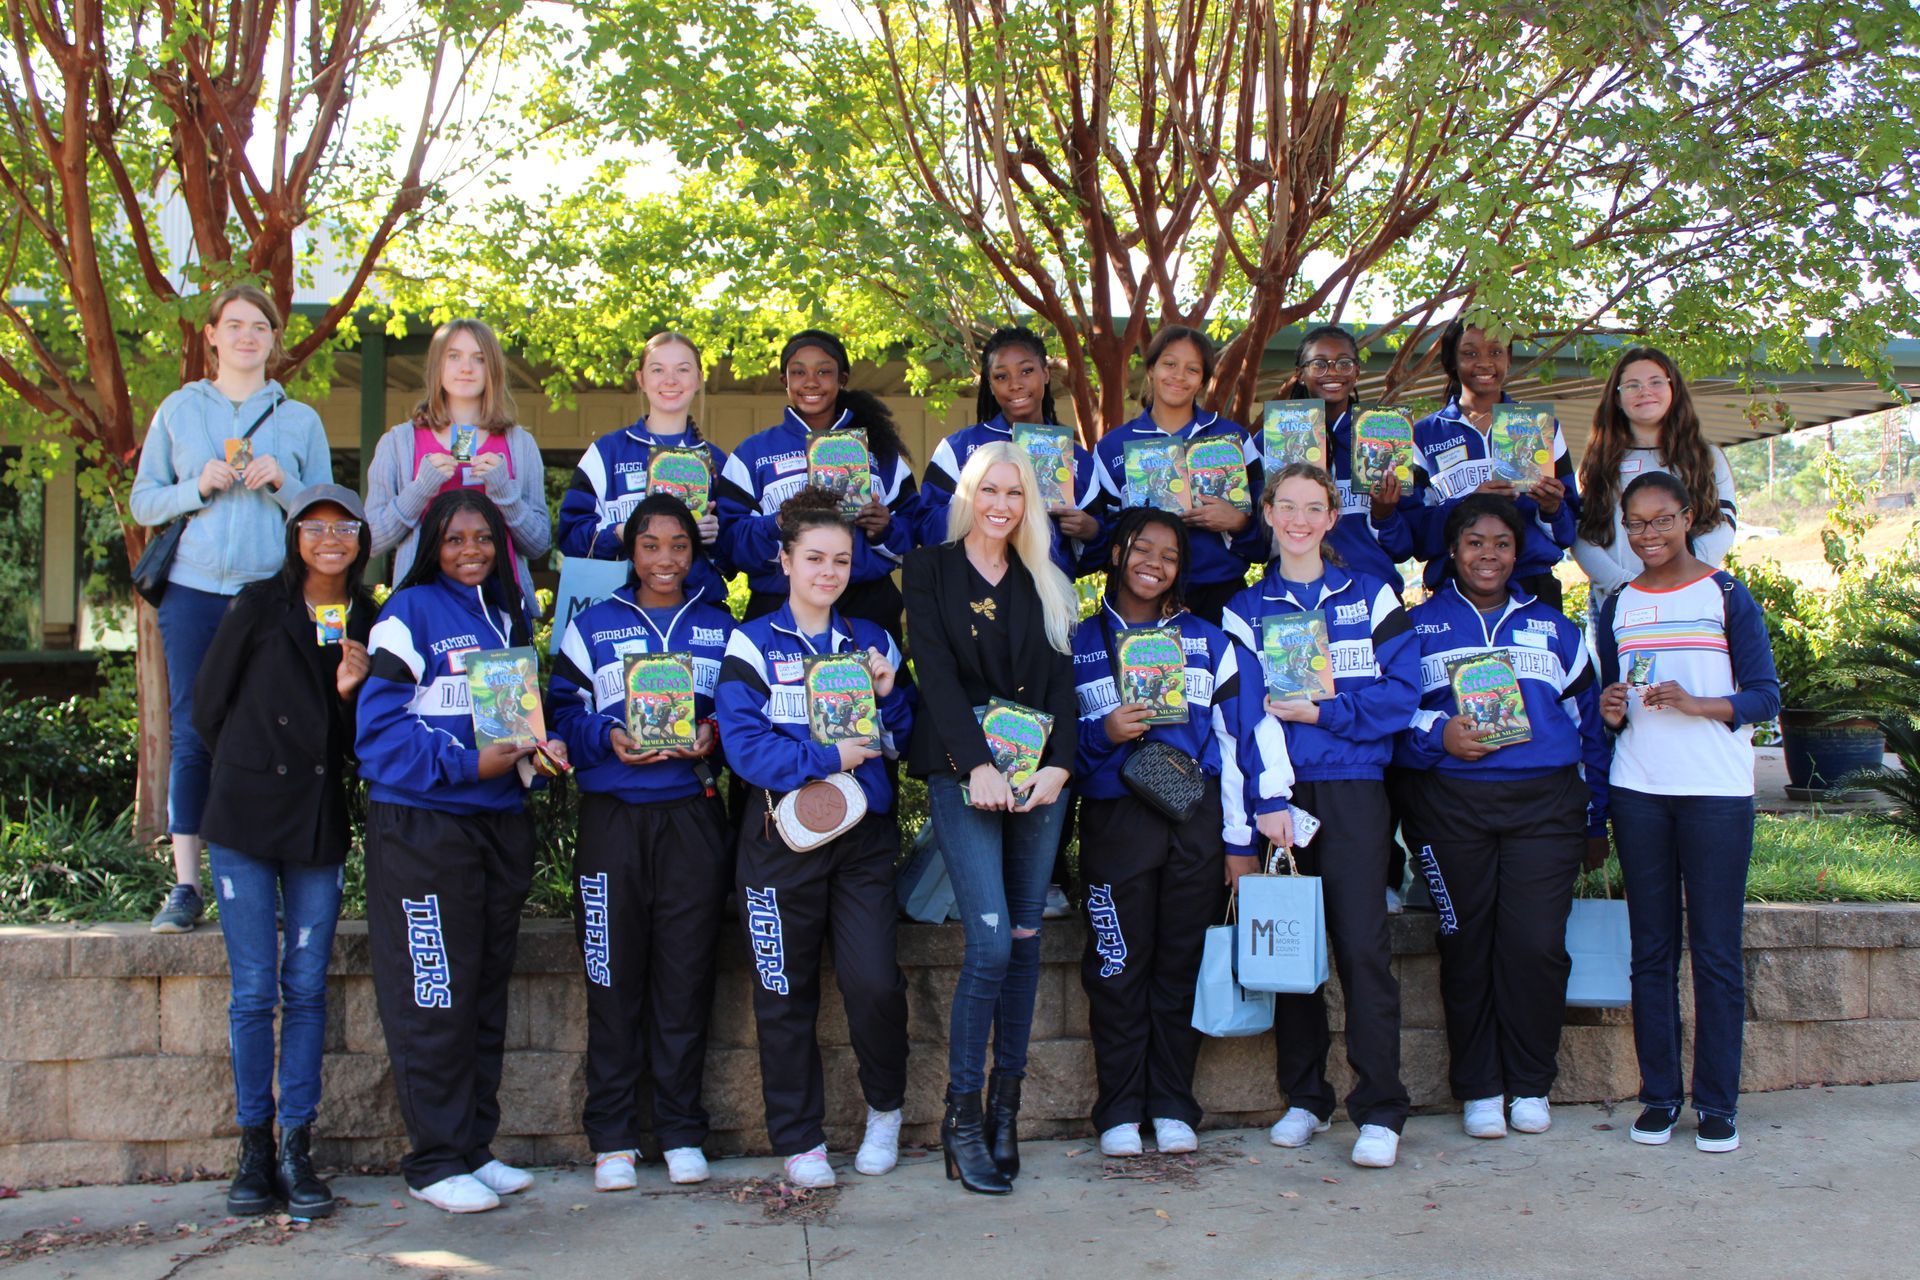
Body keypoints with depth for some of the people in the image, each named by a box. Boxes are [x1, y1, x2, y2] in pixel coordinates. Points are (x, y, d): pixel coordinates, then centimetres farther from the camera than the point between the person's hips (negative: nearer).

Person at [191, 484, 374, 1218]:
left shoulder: (371, 625, 6)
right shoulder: (259, 607, 0)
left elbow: (364, 742, 6)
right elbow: (209, 704, 7)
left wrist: (350, 691, -12)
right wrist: (253, 769, 11)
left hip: (320, 826, 2)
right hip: (245, 824, -2)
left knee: (307, 988, 3)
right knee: (254, 990, 1)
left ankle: (296, 1150, 10)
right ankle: (254, 1150, 12)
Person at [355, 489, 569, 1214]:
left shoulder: (505, 615, 15)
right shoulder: (410, 614, -6)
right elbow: (380, 727, -12)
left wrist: (539, 745, -2)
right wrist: (466, 763, -21)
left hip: (498, 821, 7)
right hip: (421, 823, -7)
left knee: (487, 990, 11)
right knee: (434, 997, -3)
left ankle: (475, 1146, 21)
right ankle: (435, 1161, 7)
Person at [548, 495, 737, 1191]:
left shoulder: (720, 628, 14)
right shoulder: (592, 625, 11)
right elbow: (563, 713, 5)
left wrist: (713, 735, -8)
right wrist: (608, 738, -13)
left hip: (693, 815, 1)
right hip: (612, 815, 0)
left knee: (686, 974, 3)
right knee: (614, 978, 1)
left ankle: (682, 1132, 13)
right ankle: (612, 1137, 11)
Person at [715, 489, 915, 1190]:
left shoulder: (871, 641, 12)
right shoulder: (753, 644, 0)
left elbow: (906, 736, 14)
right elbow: (744, 742, -11)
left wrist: (890, 695, -4)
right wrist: (824, 758, -18)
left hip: (864, 835, 2)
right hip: (783, 835, -2)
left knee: (875, 982, -9)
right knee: (786, 994, 5)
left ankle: (885, 1107, 18)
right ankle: (799, 1139, 20)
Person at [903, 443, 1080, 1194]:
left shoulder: (1044, 584, 16)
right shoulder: (930, 570, 5)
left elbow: (1061, 679, 8)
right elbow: (937, 673, -6)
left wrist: (1058, 765, -9)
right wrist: (978, 765, -17)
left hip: (1038, 774, 4)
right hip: (964, 772, -4)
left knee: (1025, 939, 4)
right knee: (990, 940, -13)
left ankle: (1006, 1108, 13)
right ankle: (961, 1114, -1)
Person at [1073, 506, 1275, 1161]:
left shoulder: (1208, 641, 12)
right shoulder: (1079, 644, 8)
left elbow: (1234, 738, 9)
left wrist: (1239, 837, 3)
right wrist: (1103, 733, -13)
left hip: (1197, 818, 1)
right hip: (1115, 818, -1)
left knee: (1182, 965, 4)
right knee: (1119, 968, -1)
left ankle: (1173, 1107, 14)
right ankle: (1119, 1110, 9)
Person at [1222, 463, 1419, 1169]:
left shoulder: (1372, 595, 9)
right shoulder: (1245, 609, 10)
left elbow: (1402, 691, 0)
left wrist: (1321, 712, -10)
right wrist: (1268, 801, -11)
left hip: (1352, 790, -1)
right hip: (1278, 792, 2)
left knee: (1362, 944, -8)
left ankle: (1380, 1110, -3)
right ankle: (1304, 1098, 17)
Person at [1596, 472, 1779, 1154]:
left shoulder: (1727, 596, 2)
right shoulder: (1618, 606, 12)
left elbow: (1764, 693, -2)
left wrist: (1696, 704, -18)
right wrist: (1612, 711, -5)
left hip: (1716, 791, -3)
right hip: (1638, 791, 3)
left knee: (1716, 951, -1)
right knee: (1652, 950, 6)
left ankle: (1717, 1103, 8)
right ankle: (1660, 1094, 14)